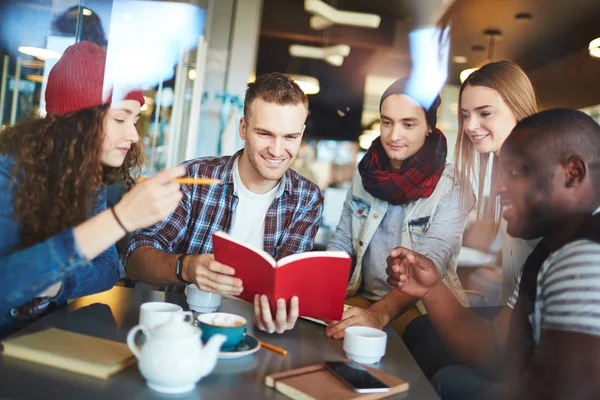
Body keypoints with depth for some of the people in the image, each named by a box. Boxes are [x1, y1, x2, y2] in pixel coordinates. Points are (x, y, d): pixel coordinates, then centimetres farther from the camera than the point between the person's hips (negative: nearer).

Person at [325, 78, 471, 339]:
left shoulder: (451, 186, -12)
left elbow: (431, 262, -23)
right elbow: (342, 242, 7)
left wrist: (379, 314, -39)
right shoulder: (365, 172, 3)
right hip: (362, 296, 4)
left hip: (423, 305, -3)